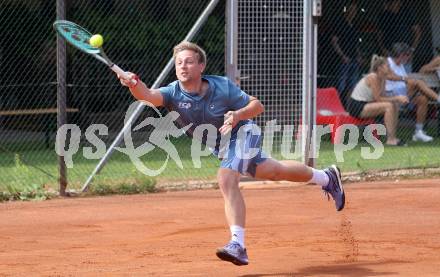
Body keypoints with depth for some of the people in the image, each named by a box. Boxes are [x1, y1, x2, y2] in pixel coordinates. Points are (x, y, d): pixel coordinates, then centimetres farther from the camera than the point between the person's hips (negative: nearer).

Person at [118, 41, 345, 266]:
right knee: (273, 171, 15)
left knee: (226, 180, -26)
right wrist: (134, 84, -66)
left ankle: (238, 245, -22)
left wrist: (238, 115, -37)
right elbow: (148, 95, -44)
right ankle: (326, 178, 38)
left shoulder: (222, 87, -28)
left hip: (241, 134, -6)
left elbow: (257, 105, -16)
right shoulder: (173, 93, -23)